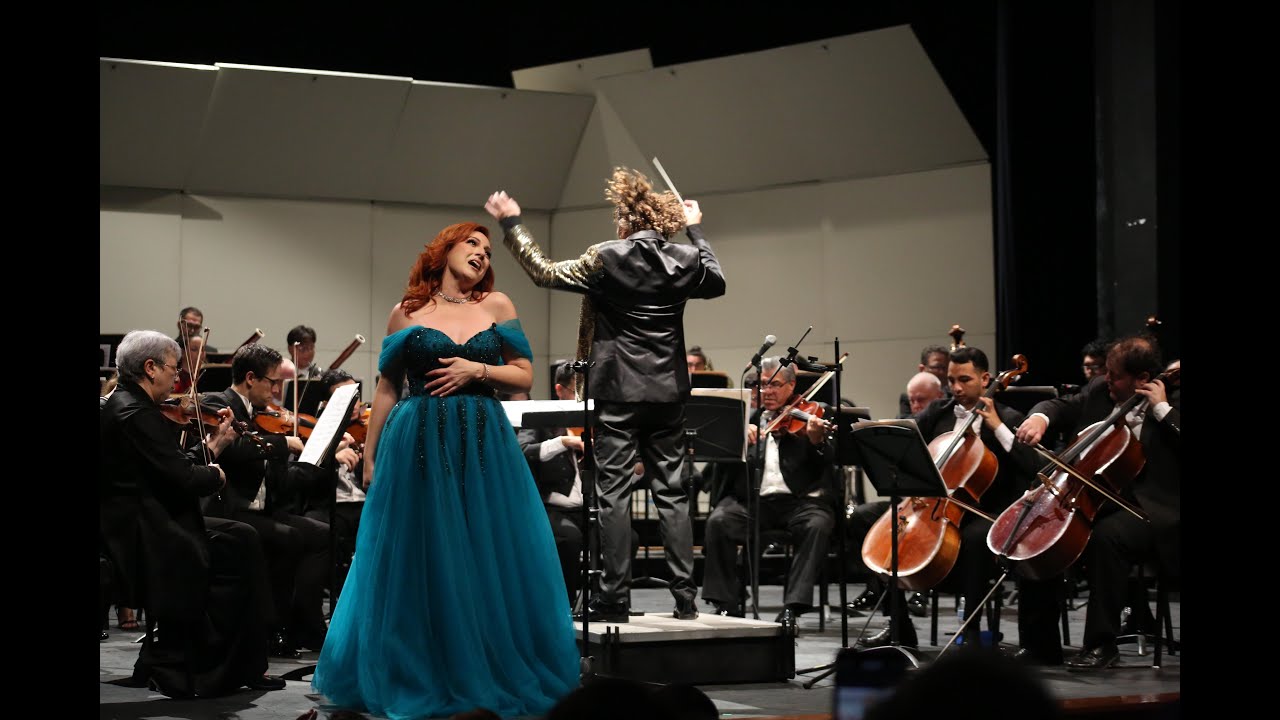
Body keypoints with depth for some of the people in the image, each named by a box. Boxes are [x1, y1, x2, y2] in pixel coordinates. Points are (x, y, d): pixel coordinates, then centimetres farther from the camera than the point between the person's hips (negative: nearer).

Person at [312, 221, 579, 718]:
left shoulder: (496, 306, 7)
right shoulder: (407, 312, 6)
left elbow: (524, 378, 6)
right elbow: (386, 389, 7)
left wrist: (477, 369, -10)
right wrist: (370, 456, 4)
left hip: (484, 448, 1)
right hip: (419, 447, -1)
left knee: (488, 564, 1)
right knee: (419, 565, 2)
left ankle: (495, 677, 11)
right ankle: (419, 678, 13)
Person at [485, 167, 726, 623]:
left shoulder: (607, 259, -10)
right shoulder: (684, 260, 2)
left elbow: (544, 273, -2)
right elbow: (715, 282, 24)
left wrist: (511, 224, 8)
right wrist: (695, 230, 31)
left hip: (617, 390, -4)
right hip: (667, 393, 4)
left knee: (613, 493, -1)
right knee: (671, 492, 7)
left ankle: (615, 600, -4)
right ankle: (685, 597, 4)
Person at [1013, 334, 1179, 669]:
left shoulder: (1172, 401, -5)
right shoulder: (1099, 390, 10)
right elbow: (1063, 407, 20)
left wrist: (1162, 409, -17)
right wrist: (1040, 417, -2)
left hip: (1148, 509, -6)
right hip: (1094, 500, 6)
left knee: (1106, 536, -36)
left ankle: (1102, 644, -26)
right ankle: (1040, 640, -2)